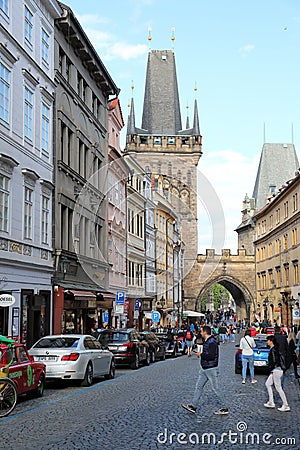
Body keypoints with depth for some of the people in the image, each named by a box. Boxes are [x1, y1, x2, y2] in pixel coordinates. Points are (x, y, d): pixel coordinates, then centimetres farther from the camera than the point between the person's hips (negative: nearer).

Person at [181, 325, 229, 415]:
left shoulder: (212, 342, -20)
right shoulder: (206, 341, 12)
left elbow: (211, 355, -29)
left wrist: (201, 354, -18)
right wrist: (201, 354, 10)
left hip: (211, 369, -10)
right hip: (204, 369, 10)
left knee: (215, 388, -2)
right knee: (198, 387, 11)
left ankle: (223, 408, 8)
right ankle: (193, 406, 16)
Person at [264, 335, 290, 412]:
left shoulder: (273, 350, -17)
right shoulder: (274, 349, 12)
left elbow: (274, 361, -23)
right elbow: (280, 358, 17)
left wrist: (270, 365, -7)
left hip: (276, 370, -11)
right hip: (276, 370, 11)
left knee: (278, 388, -4)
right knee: (268, 384, 17)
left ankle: (286, 406, 1)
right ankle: (271, 402, 19)